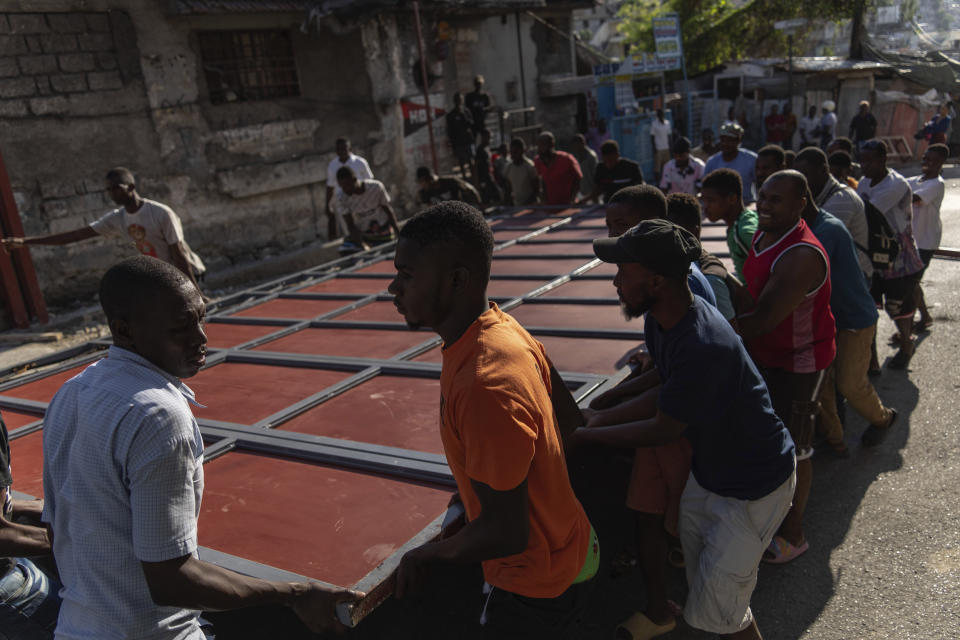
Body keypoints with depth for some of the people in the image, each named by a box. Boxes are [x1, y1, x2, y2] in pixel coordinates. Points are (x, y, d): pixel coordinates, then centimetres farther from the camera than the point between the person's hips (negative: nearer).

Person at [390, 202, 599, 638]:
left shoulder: (485, 389, -37)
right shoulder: (503, 324, -9)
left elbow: (506, 533, -30)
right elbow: (568, 413, 5)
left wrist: (424, 555, -13)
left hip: (537, 585, -7)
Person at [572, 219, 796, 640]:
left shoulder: (703, 348, -39)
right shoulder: (659, 320, -9)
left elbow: (662, 431, -26)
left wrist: (583, 436, -18)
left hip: (753, 487, -8)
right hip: (707, 470, 8)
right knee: (700, 579, 24)